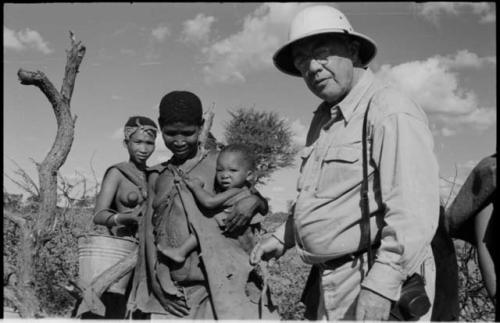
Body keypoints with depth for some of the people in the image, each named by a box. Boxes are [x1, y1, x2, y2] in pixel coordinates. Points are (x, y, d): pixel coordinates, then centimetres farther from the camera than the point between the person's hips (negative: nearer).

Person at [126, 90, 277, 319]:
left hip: (220, 285, -3)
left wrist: (253, 201, -11)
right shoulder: (157, 176, 17)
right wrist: (157, 281, 0)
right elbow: (149, 232, 13)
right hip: (172, 293, 3)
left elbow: (265, 206, 13)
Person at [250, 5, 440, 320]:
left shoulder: (393, 113, -16)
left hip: (378, 283, -8)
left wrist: (380, 286, -28)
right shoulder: (324, 118, 13)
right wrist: (283, 237, 18)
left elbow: (413, 212, -24)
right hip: (327, 283, 8)